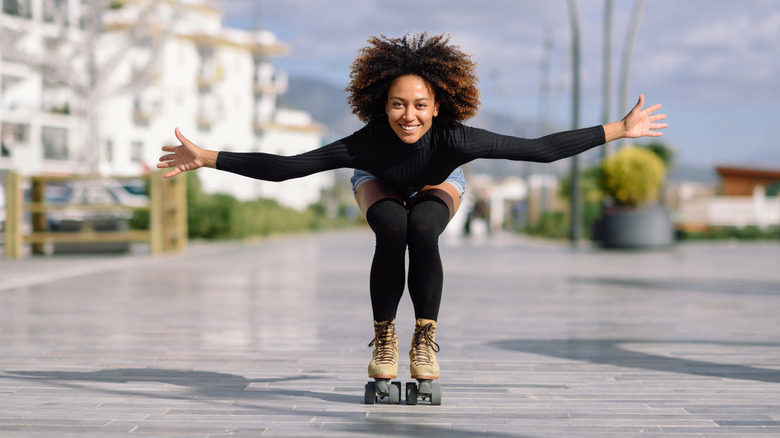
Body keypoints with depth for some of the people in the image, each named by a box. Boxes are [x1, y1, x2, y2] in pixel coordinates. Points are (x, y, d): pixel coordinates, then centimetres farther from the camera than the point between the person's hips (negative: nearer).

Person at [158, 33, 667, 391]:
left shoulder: (456, 139, -41)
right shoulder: (365, 145, -40)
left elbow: (541, 148, -37)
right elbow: (283, 167, -35)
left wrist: (620, 129, -37)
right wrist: (206, 158, -40)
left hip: (438, 188, 0)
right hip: (381, 186, 0)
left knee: (422, 230, -33)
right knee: (392, 231, -32)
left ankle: (426, 339, -14)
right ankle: (384, 338, -13)